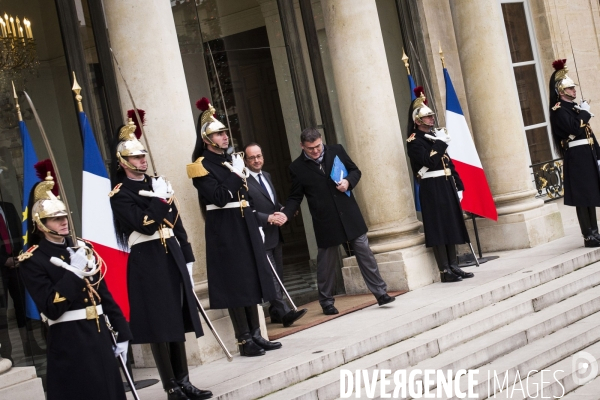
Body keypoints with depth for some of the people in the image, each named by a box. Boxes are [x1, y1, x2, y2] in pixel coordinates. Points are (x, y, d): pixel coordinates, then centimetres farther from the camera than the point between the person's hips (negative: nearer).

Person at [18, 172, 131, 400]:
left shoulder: (82, 249, 11)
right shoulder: (32, 260, -7)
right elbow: (51, 309, -17)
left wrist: (122, 332, 11)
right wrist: (74, 272, -21)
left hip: (99, 335, 6)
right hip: (68, 343, -6)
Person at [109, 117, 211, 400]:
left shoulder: (157, 184, 16)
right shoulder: (120, 194, -5)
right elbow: (145, 225, -19)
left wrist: (187, 259, 13)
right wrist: (162, 200, -13)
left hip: (172, 256, 7)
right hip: (147, 261, -7)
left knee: (178, 320, 10)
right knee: (160, 324, -3)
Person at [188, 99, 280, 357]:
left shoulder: (232, 159, 15)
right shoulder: (202, 166, -8)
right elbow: (219, 198, -20)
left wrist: (257, 225, 14)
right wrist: (236, 175, -15)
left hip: (245, 225, 8)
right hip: (224, 229, -8)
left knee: (251, 278, 9)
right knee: (235, 282, -5)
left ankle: (256, 334, 17)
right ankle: (244, 340, 2)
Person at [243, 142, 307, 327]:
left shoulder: (267, 176, 14)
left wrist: (282, 211, 3)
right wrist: (269, 218, -23)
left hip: (275, 234, 9)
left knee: (277, 275, 13)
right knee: (271, 277, -11)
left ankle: (276, 313, 22)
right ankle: (284, 312, -13)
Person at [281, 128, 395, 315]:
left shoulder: (336, 150, 1)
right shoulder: (297, 167, -3)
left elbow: (355, 171, 11)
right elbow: (295, 198, 2)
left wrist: (348, 181, -10)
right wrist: (285, 215, -15)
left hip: (350, 215, 1)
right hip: (325, 222, -1)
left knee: (365, 254, 3)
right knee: (326, 263, 7)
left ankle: (380, 293, 11)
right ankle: (327, 301, 22)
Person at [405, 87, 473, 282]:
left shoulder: (435, 136, 17)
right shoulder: (414, 141, -8)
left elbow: (448, 162, 18)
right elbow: (429, 162, -22)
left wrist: (458, 186, 14)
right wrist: (440, 143, -17)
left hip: (446, 186, 8)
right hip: (432, 189, -8)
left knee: (451, 226, 9)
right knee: (439, 228, -6)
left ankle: (454, 266, 15)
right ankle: (445, 271, -3)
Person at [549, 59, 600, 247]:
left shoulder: (575, 107, 18)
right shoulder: (559, 110, -8)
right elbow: (574, 129, -23)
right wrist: (584, 113, -8)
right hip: (576, 157, -9)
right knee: (582, 196, -6)